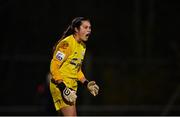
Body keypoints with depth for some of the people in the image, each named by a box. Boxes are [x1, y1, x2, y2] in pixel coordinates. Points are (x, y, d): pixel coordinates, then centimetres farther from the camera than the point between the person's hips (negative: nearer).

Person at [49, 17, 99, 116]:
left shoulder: (82, 46, 13)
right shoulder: (67, 43, -16)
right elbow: (54, 67, -20)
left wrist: (86, 83, 15)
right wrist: (63, 88, -25)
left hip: (71, 87, 9)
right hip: (60, 85, -9)